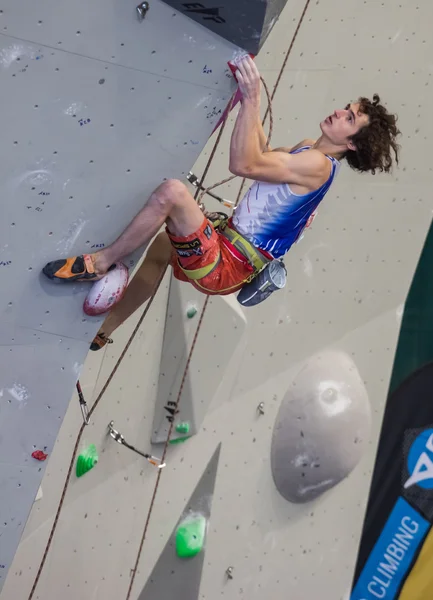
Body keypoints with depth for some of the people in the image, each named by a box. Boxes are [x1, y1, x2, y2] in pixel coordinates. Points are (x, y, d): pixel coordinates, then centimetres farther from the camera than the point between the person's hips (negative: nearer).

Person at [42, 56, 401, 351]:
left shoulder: (317, 164, -19)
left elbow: (244, 164, -26)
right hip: (228, 247, 11)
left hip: (224, 267, -11)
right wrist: (252, 99, 12)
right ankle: (100, 334, 40)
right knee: (160, 245, 35)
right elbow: (262, 153, 23)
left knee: (171, 191, -28)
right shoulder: (307, 150, 10)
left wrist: (250, 99, -27)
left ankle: (99, 263, -9)